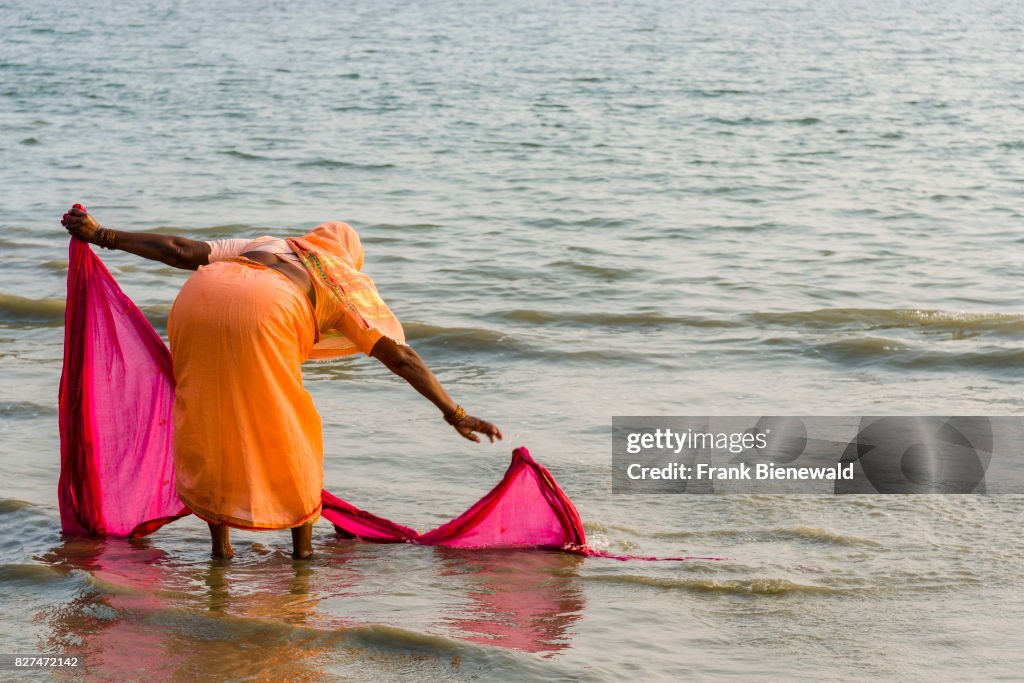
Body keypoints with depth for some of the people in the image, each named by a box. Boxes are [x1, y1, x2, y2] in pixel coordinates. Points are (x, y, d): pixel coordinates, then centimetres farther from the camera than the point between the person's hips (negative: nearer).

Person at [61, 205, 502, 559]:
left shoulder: (267, 245, 38)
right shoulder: (349, 284, 30)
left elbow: (182, 251, 28)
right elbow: (400, 356, 23)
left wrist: (101, 235, 30)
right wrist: (454, 413, 23)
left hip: (195, 298, 4)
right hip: (262, 316, -4)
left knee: (206, 421, 21)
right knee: (288, 431, 16)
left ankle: (219, 540, 27)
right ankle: (303, 544, 24)